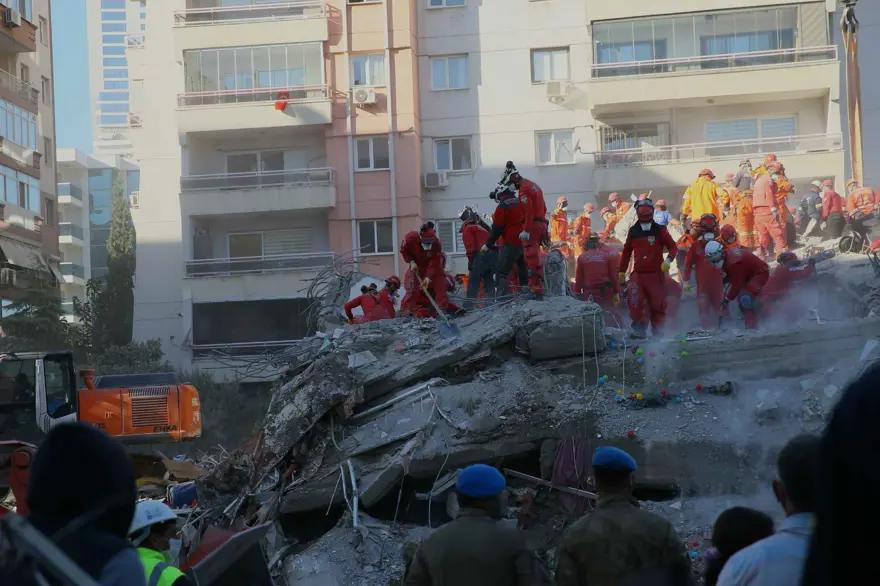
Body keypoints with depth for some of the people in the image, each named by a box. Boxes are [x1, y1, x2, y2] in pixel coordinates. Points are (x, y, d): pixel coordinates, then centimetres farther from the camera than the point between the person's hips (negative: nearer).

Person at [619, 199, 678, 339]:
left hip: (655, 274, -1)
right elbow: (627, 251, 18)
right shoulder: (633, 231, 9)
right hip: (638, 274, 1)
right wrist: (622, 271, 19)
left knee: (657, 304, 2)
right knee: (635, 302, -13)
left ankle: (658, 330, 17)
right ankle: (639, 329, -4)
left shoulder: (659, 230, 1)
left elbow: (672, 246, 2)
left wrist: (668, 260, -16)